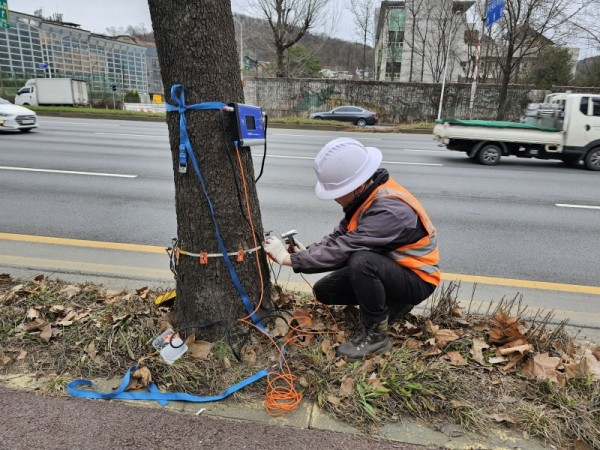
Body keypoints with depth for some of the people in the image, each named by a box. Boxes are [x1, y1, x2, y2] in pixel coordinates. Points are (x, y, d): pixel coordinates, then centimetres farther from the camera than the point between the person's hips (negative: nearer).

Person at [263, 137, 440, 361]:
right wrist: (306, 251, -15)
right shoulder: (365, 194, -6)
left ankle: (375, 334, -14)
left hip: (416, 279, -8)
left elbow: (342, 250, -33)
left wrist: (289, 258, -24)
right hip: (385, 269, 8)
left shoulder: (390, 209, -33)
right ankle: (389, 303, 12)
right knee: (324, 290, 2)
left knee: (361, 261, -37)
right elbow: (339, 237, 1)